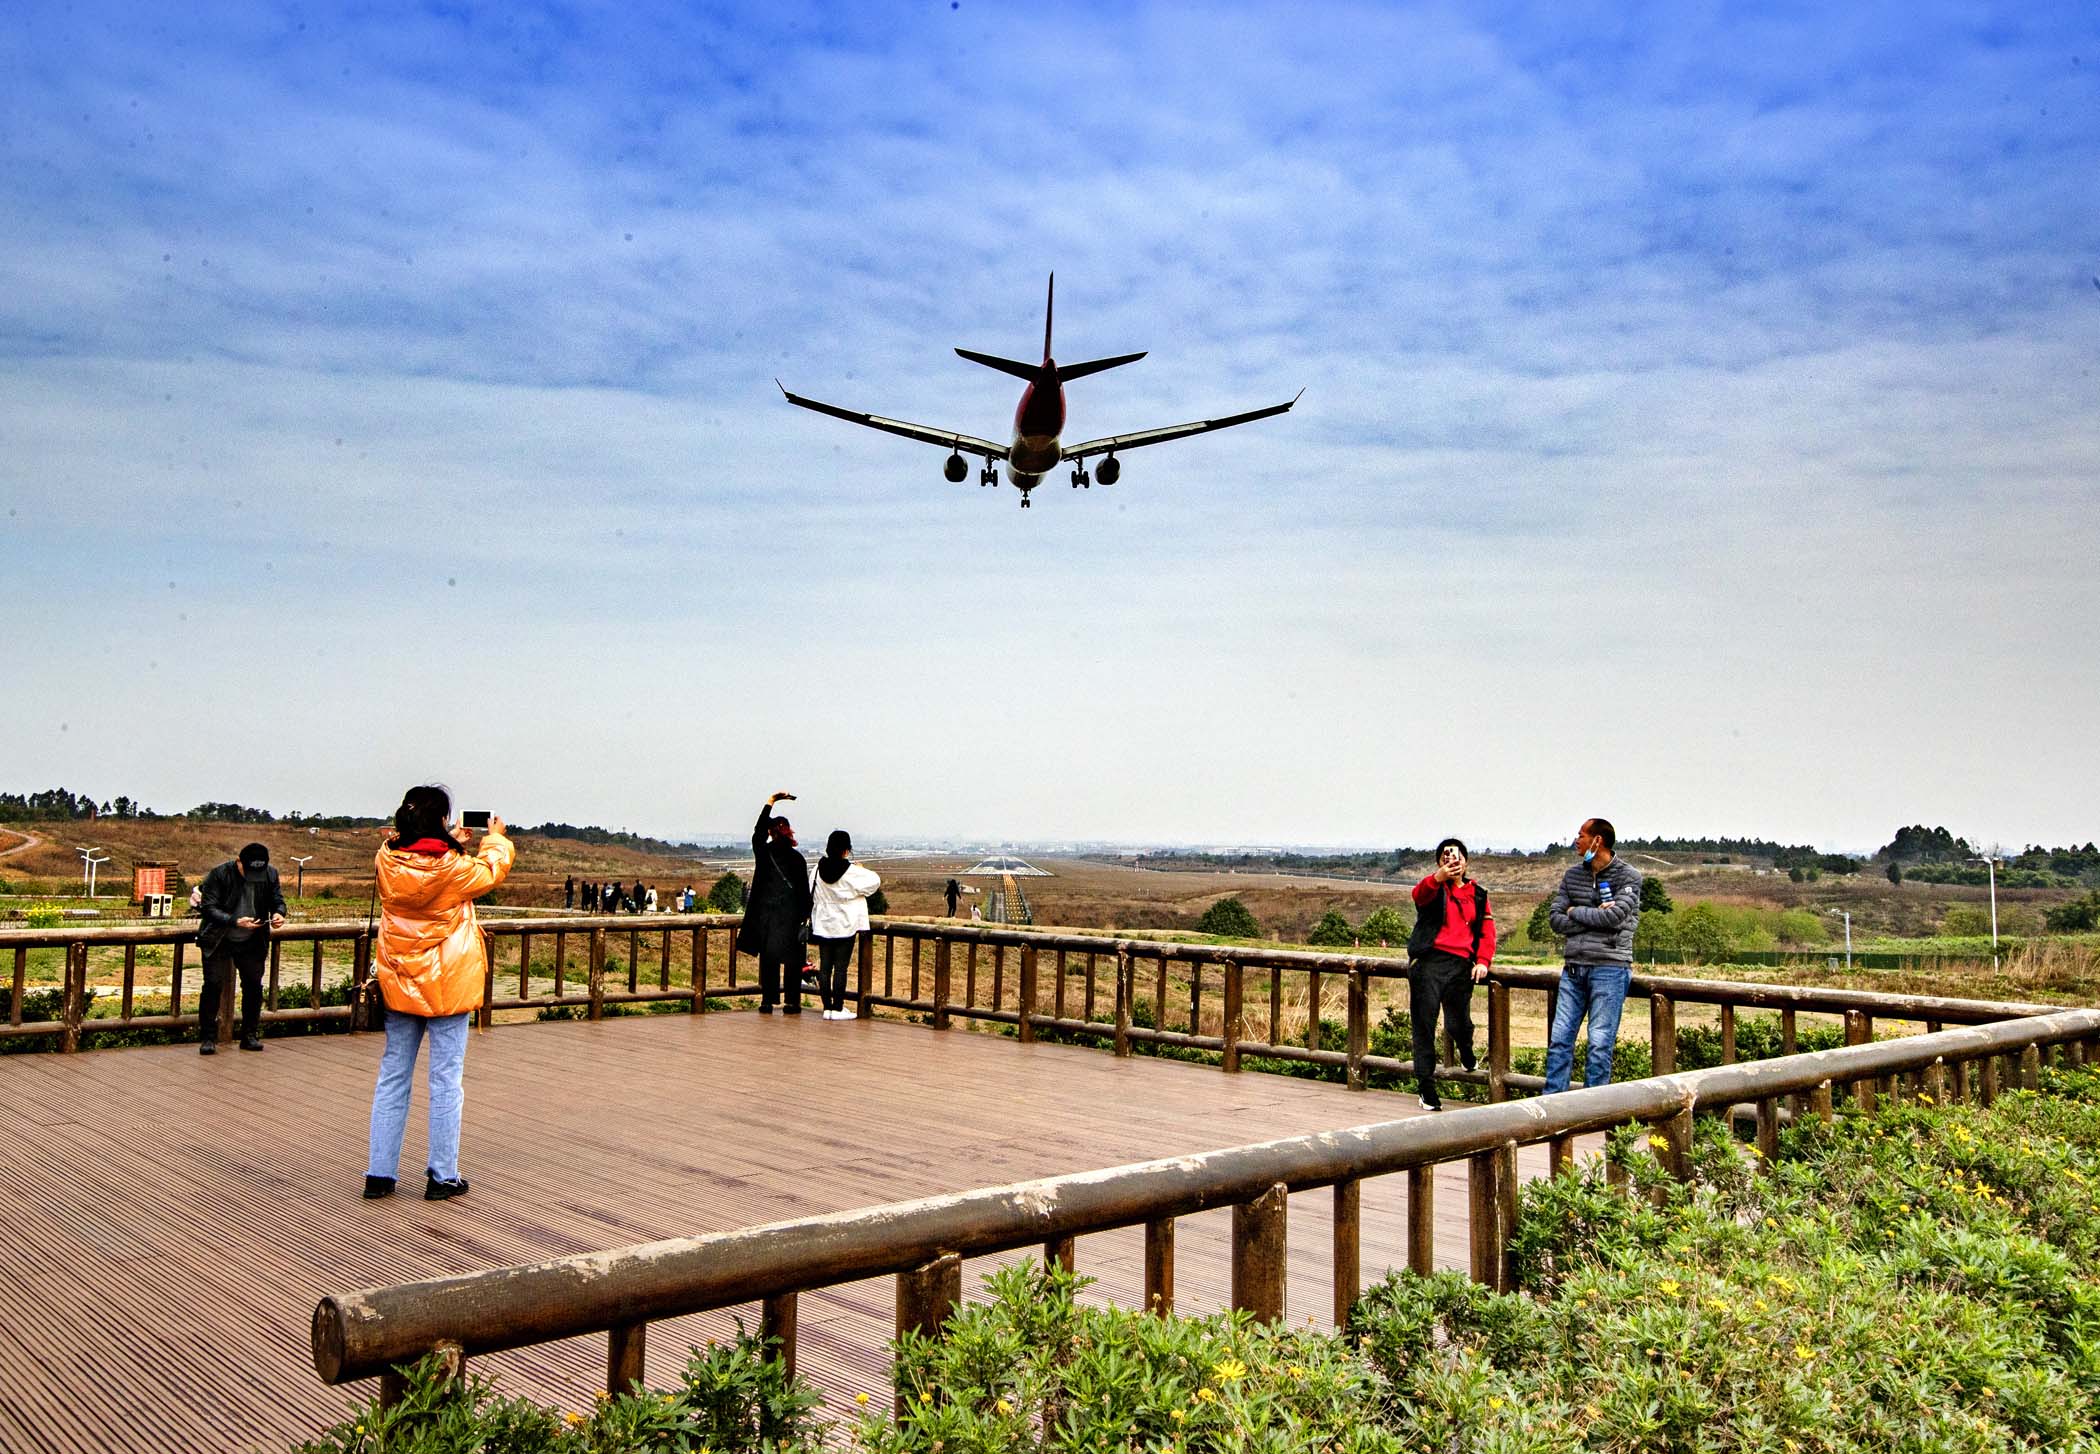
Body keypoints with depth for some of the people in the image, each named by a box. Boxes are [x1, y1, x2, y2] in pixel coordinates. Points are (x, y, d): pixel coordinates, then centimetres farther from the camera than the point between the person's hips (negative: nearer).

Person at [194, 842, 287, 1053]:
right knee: (213, 985, -6)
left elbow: (277, 900, 5)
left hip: (252, 942, 3)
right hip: (219, 941, -3)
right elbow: (208, 908, -19)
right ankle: (208, 1038, 3)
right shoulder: (219, 874, -17)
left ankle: (250, 1036, 16)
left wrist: (278, 913, -19)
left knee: (253, 986, 4)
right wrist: (236, 922, -32)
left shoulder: (270, 874, -7)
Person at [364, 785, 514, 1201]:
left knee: (392, 1077, 13)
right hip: (446, 987, -5)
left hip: (399, 985, 5)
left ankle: (379, 1173, 16)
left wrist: (454, 843, 29)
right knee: (446, 1081, 4)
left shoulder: (387, 862, -5)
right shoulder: (452, 868, -17)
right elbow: (491, 870, 5)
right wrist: (496, 839, 24)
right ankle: (442, 1175, 10)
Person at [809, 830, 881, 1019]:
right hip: (845, 926, -4)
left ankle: (827, 1007, 11)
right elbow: (875, 880, -2)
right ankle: (838, 1008, 2)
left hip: (822, 926, 4)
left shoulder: (818, 869, -2)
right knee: (841, 968, 1)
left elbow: (811, 895, 5)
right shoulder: (852, 872, -13)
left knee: (825, 967, 8)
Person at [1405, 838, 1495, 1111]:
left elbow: (1487, 931, 15)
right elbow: (1419, 895, -20)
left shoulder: (1477, 894, 17)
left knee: (1459, 1024, 1)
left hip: (1460, 965, 2)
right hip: (1429, 962, -2)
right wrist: (1439, 877, -40)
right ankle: (1426, 1086, 10)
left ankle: (1465, 1049, 38)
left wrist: (1482, 960, -2)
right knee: (1424, 1025, -1)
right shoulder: (1433, 887, 5)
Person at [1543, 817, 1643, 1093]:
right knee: (1559, 1039, 4)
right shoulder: (1573, 874, 11)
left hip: (1610, 968, -5)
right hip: (1574, 967, 5)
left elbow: (1614, 916, -18)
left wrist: (1575, 912, -4)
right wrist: (1595, 916, -9)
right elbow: (1555, 919, 2)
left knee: (1600, 1044, -3)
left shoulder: (1628, 876, -4)